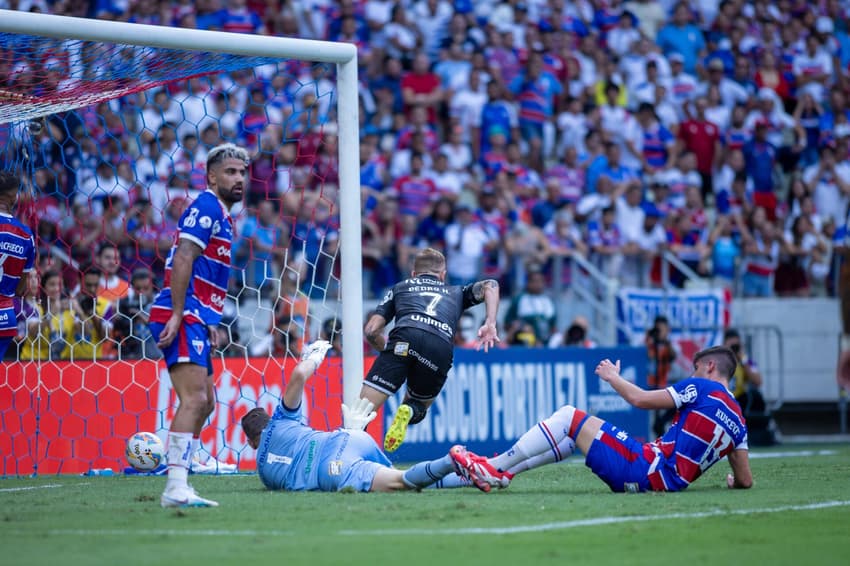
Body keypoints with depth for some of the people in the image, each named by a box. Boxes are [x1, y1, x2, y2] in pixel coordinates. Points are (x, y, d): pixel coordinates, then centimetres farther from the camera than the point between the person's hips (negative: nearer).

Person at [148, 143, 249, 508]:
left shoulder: (222, 215, 22)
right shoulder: (207, 206, -8)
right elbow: (183, 259, -17)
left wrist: (208, 323, 19)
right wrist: (177, 315, -23)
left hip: (195, 319, 11)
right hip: (183, 318, -11)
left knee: (204, 403, 15)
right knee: (194, 399, -18)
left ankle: (177, 486, 18)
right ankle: (176, 488, -23)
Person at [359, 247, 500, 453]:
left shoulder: (400, 287, 35)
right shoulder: (456, 293, 39)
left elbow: (371, 331, 25)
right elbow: (490, 285, 23)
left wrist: (387, 349, 44)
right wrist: (490, 324, 14)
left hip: (405, 337, -1)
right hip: (441, 349, 1)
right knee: (417, 407, 25)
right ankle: (409, 411, -10)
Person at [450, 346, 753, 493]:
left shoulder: (701, 387, -4)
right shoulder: (738, 421, 15)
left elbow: (640, 399, -8)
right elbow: (745, 480, 13)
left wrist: (612, 377, 11)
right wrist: (733, 481, 37)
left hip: (645, 469, -8)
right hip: (670, 481, 8)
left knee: (569, 417, 1)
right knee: (576, 431, 23)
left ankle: (492, 467, 5)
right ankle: (503, 473, 19)